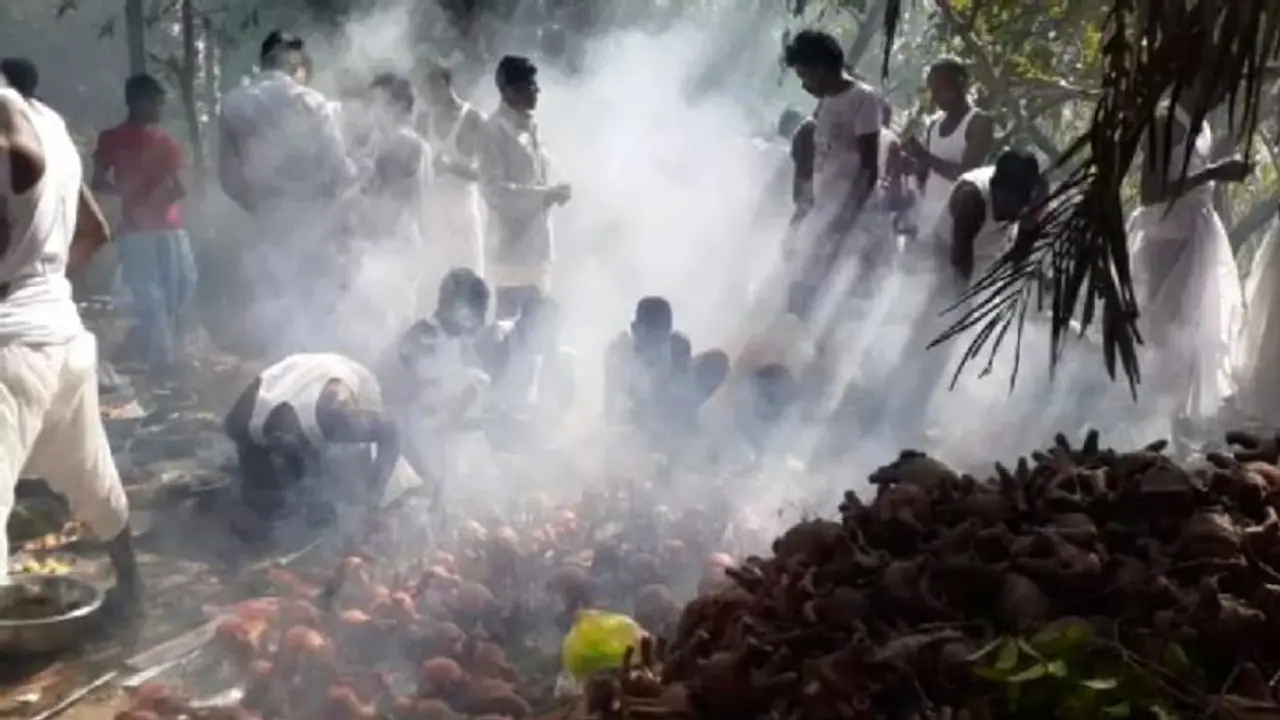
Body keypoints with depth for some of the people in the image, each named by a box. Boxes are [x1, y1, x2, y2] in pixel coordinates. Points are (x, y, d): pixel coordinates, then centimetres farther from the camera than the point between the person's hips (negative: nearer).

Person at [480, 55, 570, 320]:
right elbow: (493, 190, -19)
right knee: (512, 319, -5)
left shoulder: (530, 127, 14)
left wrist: (553, 192, 7)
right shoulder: (497, 129, -12)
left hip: (537, 243, 8)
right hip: (513, 247, -8)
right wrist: (544, 195, -20)